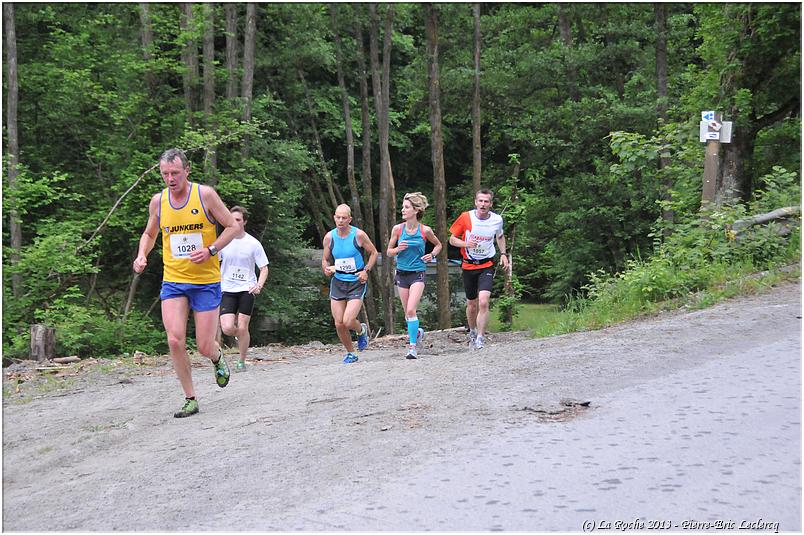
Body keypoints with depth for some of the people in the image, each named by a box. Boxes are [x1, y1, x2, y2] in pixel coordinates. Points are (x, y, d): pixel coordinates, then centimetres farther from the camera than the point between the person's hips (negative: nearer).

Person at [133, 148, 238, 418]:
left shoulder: (205, 194, -7)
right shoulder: (158, 201, 3)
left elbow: (232, 226, -2)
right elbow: (149, 234, 20)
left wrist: (210, 250, -16)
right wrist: (142, 255, 0)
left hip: (206, 281, -3)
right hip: (172, 281, 3)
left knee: (204, 347, -3)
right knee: (175, 341, -13)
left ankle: (218, 357, 36)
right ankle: (190, 399, 4)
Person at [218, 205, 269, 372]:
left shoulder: (253, 243, -3)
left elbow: (264, 268, 2)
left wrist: (259, 285, -15)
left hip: (246, 290, -1)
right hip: (227, 290, 1)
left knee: (242, 328, -5)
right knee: (227, 328, -12)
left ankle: (242, 362, 15)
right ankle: (240, 335, 25)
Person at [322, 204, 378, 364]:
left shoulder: (358, 235, -10)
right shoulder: (329, 237, -1)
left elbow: (373, 253, 3)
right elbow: (325, 260, 12)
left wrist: (366, 270, -10)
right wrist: (326, 269, -10)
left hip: (356, 282, -4)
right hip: (337, 282, 4)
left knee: (348, 321, -17)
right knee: (339, 324, 0)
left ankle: (362, 330, 20)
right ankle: (350, 353, 23)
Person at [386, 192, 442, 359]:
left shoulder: (425, 230, -7)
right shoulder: (397, 229, -3)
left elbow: (438, 245, 13)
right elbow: (389, 252, 7)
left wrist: (432, 255, -6)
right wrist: (398, 249, -14)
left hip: (418, 273, -3)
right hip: (402, 273, 3)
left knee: (411, 310, -18)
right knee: (407, 312, 12)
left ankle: (412, 347, -11)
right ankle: (417, 332, 41)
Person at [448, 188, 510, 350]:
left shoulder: (497, 220, -3)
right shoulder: (465, 217, -9)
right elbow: (452, 239, -1)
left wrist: (503, 254, 5)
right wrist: (466, 243, -20)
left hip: (487, 266, -1)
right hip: (468, 266, 1)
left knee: (483, 301, -20)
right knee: (471, 304, 12)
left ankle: (480, 338, -12)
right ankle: (472, 332, 39)